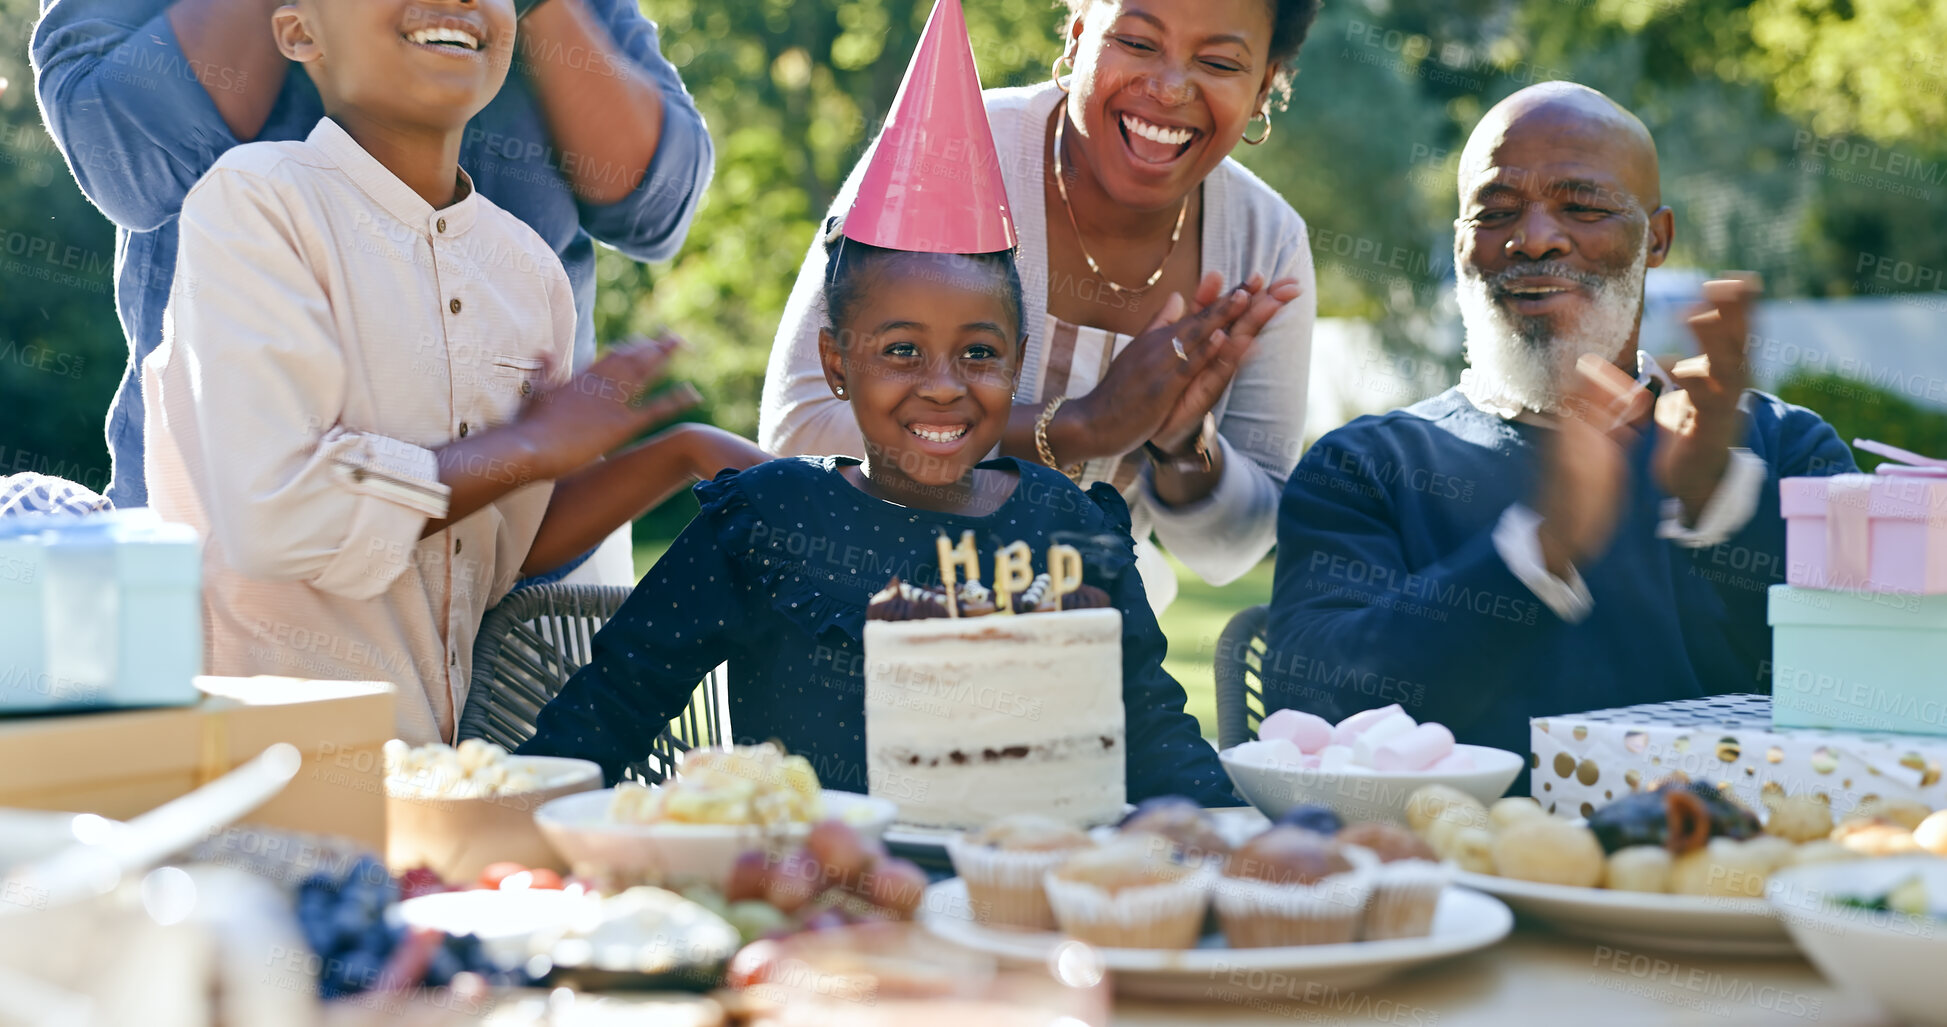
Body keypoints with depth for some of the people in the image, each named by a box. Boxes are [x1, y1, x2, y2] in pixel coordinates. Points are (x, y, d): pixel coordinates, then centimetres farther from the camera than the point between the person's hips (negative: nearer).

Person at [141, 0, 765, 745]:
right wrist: (530, 447, -11)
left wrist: (681, 455, 7)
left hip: (434, 742, 6)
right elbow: (274, 521, -22)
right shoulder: (254, 201, -10)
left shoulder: (526, 266, 11)